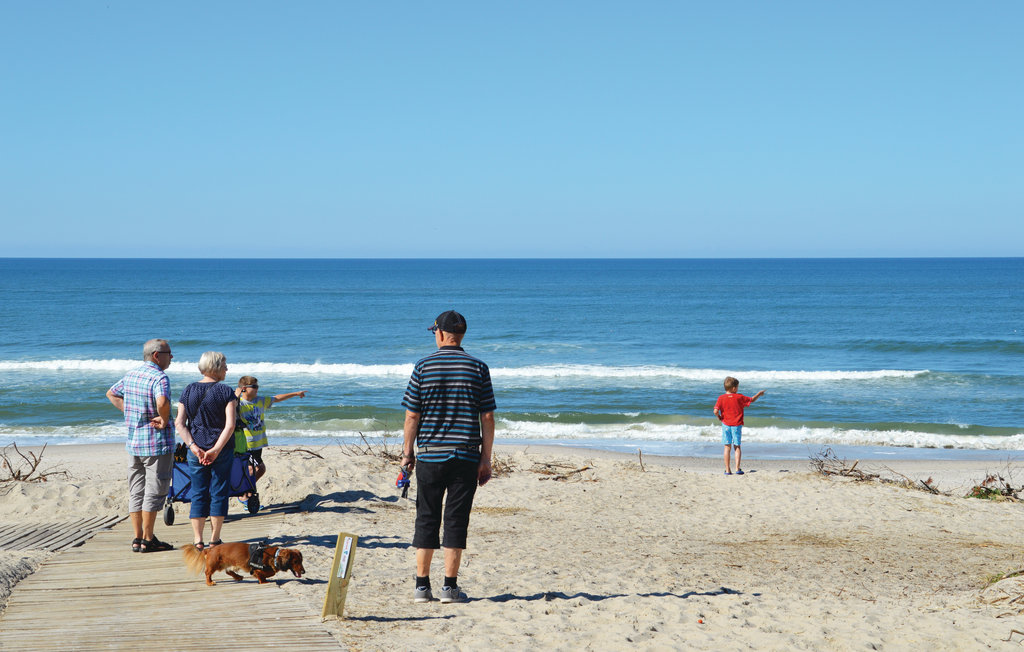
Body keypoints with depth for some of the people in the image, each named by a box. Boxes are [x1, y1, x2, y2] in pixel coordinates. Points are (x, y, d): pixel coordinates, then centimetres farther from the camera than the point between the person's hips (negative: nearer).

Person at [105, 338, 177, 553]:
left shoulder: (130, 375, 10)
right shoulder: (160, 378, -16)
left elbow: (111, 394, 23)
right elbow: (162, 402, -35)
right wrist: (164, 420, -17)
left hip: (134, 440, 8)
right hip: (157, 443, -8)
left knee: (136, 492, 12)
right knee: (154, 491, 0)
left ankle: (138, 538, 15)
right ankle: (147, 540, 2)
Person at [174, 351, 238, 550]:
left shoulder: (188, 391, 3)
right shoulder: (225, 392, -6)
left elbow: (180, 423, -5)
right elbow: (230, 425, -15)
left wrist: (193, 446, -10)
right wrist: (216, 449, -15)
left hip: (196, 450, 3)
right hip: (222, 450, -2)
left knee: (198, 494, 8)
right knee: (219, 492, 7)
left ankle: (197, 539, 4)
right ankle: (214, 539, 10)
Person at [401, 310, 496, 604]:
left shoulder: (423, 367, -1)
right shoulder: (478, 368, 1)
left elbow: (412, 416, -1)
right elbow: (487, 417, -1)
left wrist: (407, 452, 10)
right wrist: (486, 459, 4)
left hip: (429, 455, 0)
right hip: (466, 456, 0)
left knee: (426, 519, 9)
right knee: (456, 520, 3)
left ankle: (422, 585, 10)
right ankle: (450, 586, 3)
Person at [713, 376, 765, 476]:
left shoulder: (721, 398, -5)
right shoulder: (739, 397, -5)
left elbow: (716, 411, -14)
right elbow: (751, 400, 8)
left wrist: (719, 417, 6)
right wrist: (759, 394, 25)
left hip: (726, 424, 1)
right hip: (737, 425, -1)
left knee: (727, 447, 6)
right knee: (737, 447, 8)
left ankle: (727, 470, 5)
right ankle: (737, 469, 1)